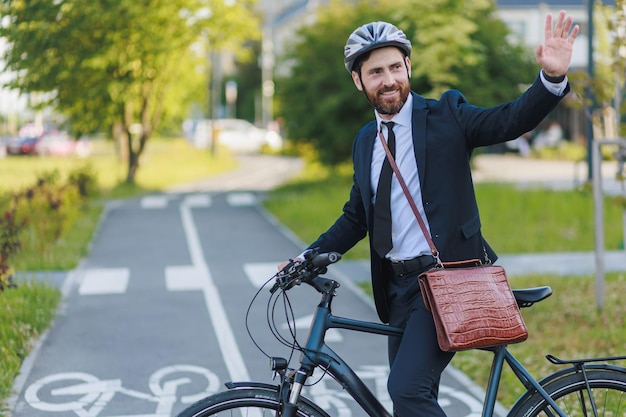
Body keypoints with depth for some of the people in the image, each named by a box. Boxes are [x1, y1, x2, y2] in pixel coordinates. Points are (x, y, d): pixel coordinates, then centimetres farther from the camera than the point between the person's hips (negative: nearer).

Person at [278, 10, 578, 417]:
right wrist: (308, 257, 8)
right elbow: (356, 216, 18)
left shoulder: (446, 114, -3)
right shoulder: (365, 140, 12)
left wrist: (552, 77, -36)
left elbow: (511, 120, -18)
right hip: (397, 284, 6)